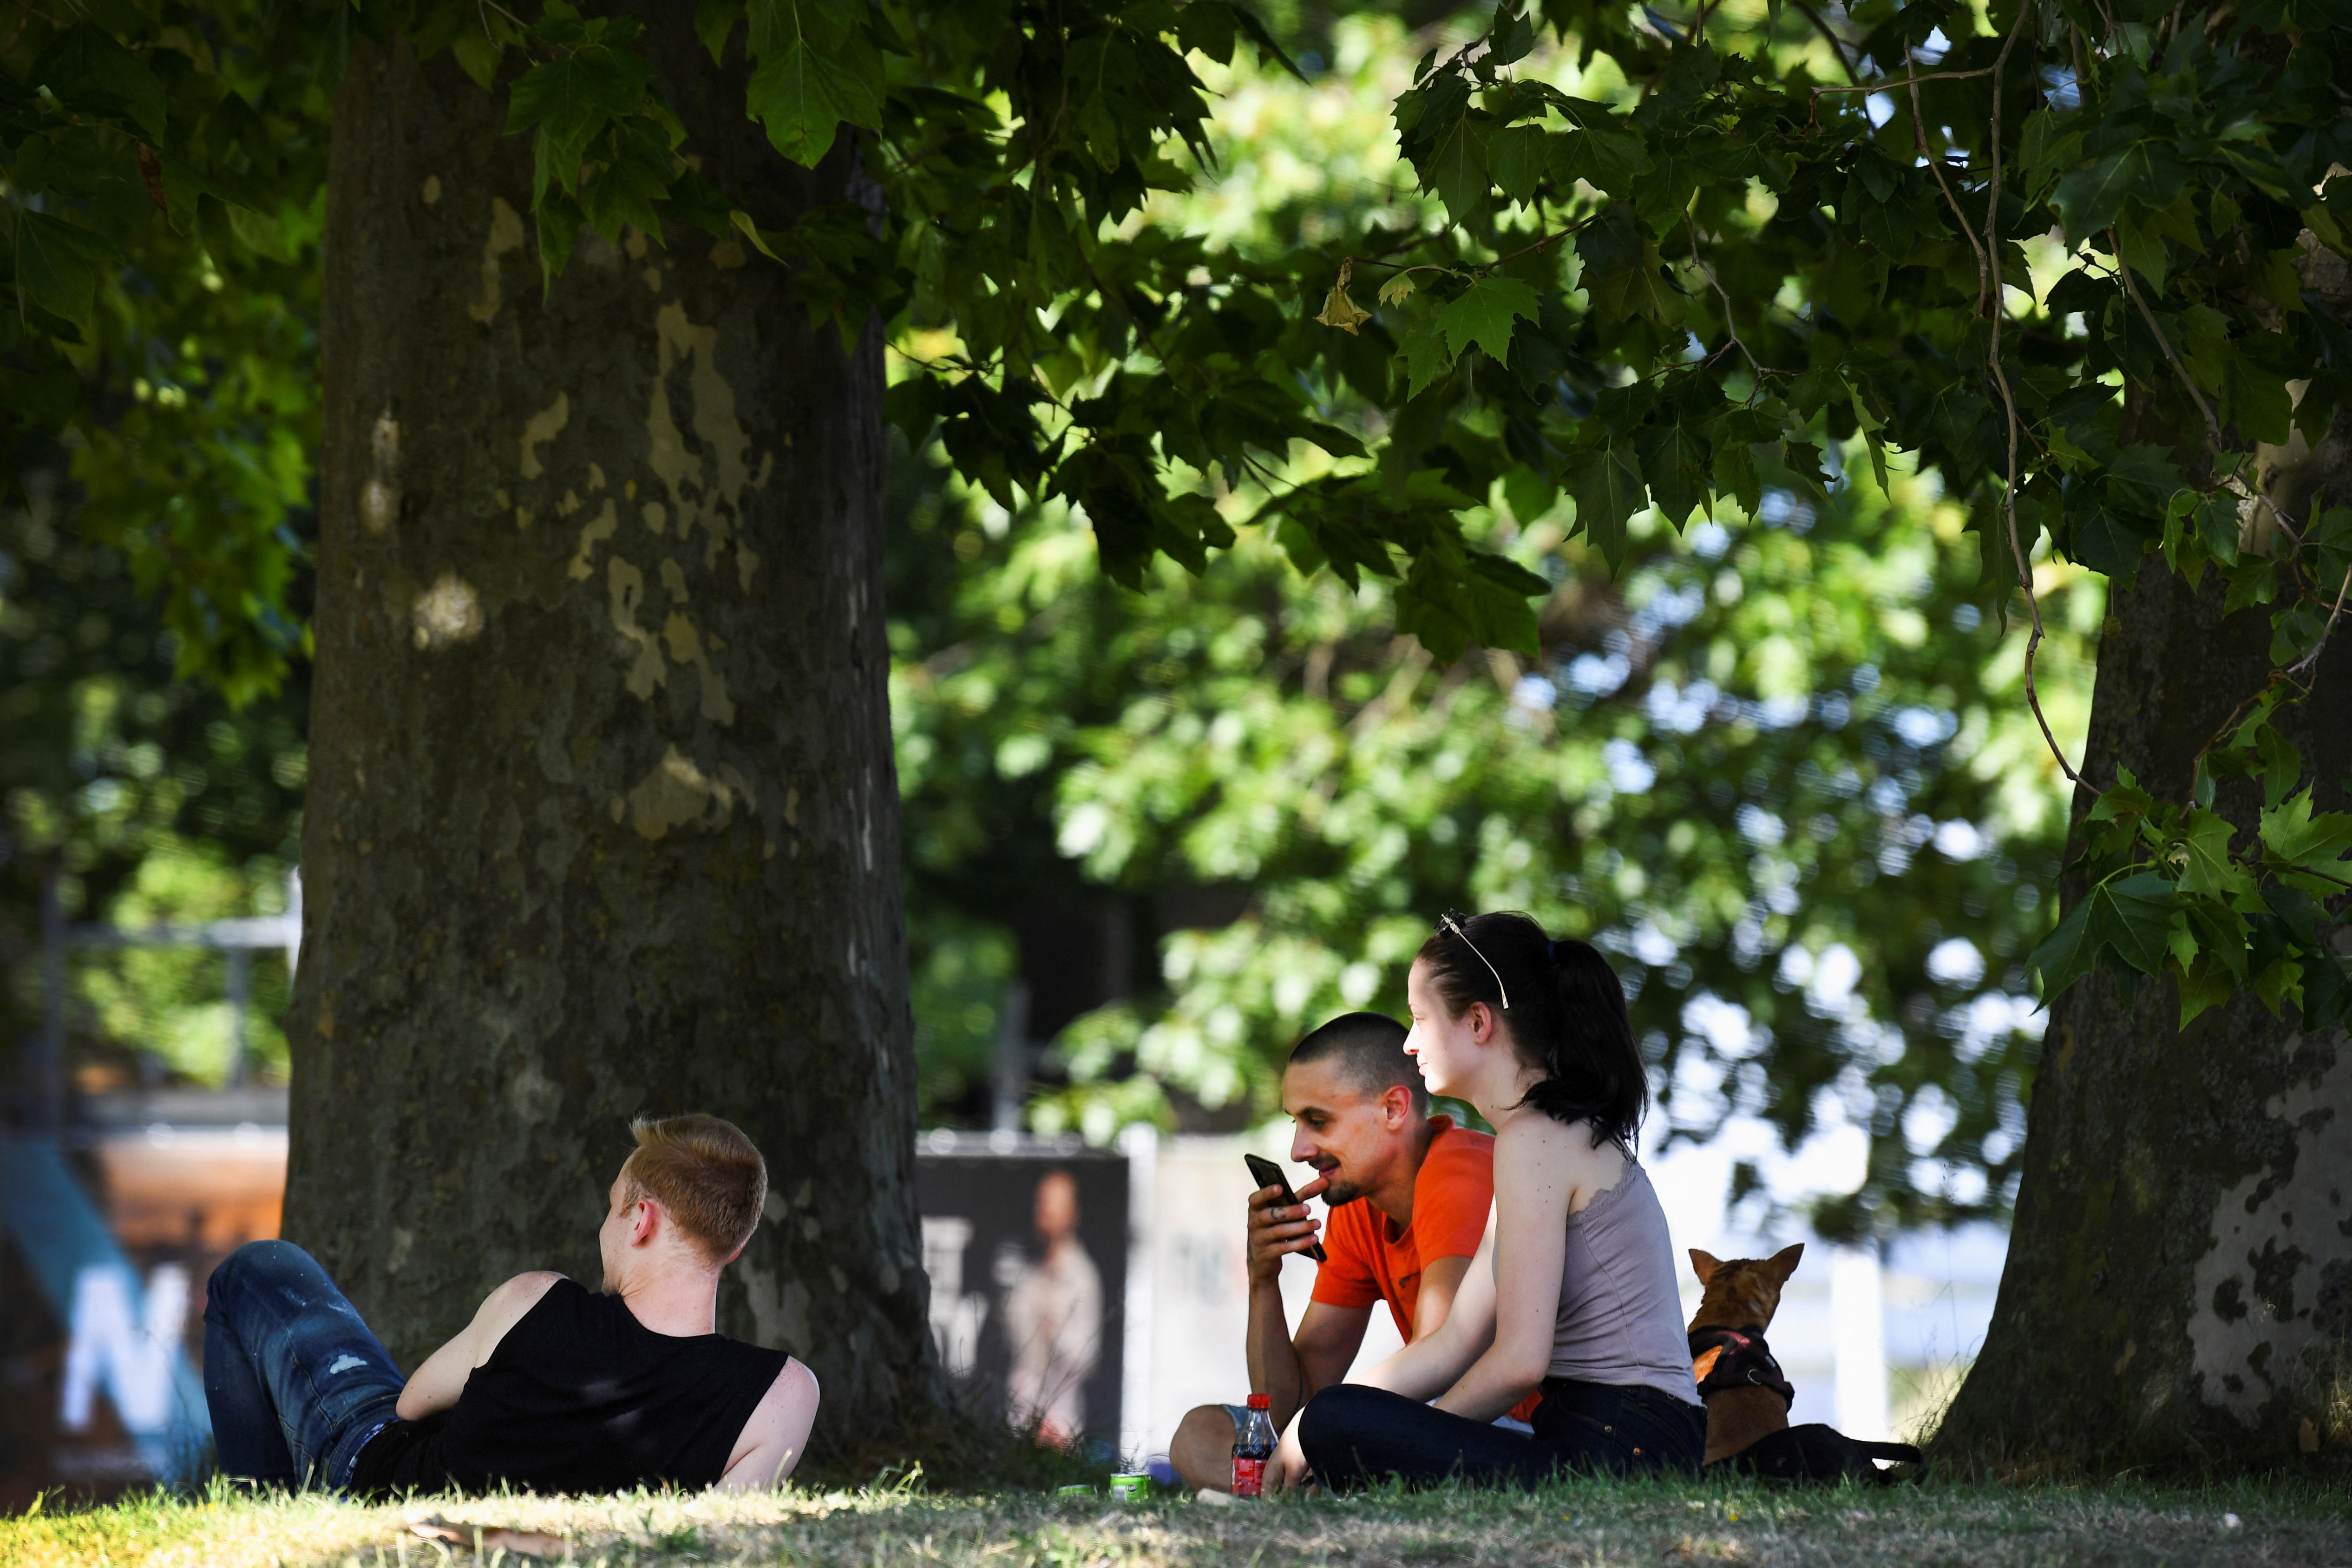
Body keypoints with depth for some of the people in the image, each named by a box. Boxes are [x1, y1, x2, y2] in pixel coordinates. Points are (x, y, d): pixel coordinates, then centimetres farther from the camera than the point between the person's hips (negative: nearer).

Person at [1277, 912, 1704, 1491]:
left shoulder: (1536, 1139, -11)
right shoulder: (1569, 1134, 21)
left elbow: (1519, 1360, -17)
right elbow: (1453, 1345, 20)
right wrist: (1302, 1430, 13)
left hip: (1619, 1453, -10)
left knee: (1339, 1426, -23)